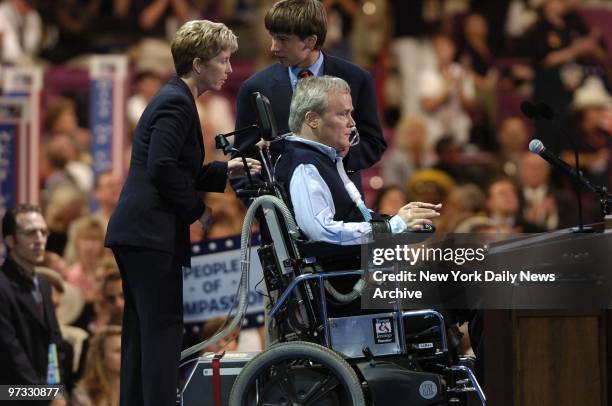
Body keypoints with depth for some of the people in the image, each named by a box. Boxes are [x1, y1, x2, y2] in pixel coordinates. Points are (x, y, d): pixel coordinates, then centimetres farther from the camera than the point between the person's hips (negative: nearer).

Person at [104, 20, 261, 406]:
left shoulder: (173, 99, 18)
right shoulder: (177, 103, -13)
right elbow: (163, 168, -24)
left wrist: (226, 171, 13)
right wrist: (197, 209, -12)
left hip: (135, 232, 10)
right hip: (151, 233, -10)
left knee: (142, 330, 12)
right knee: (164, 328, -10)